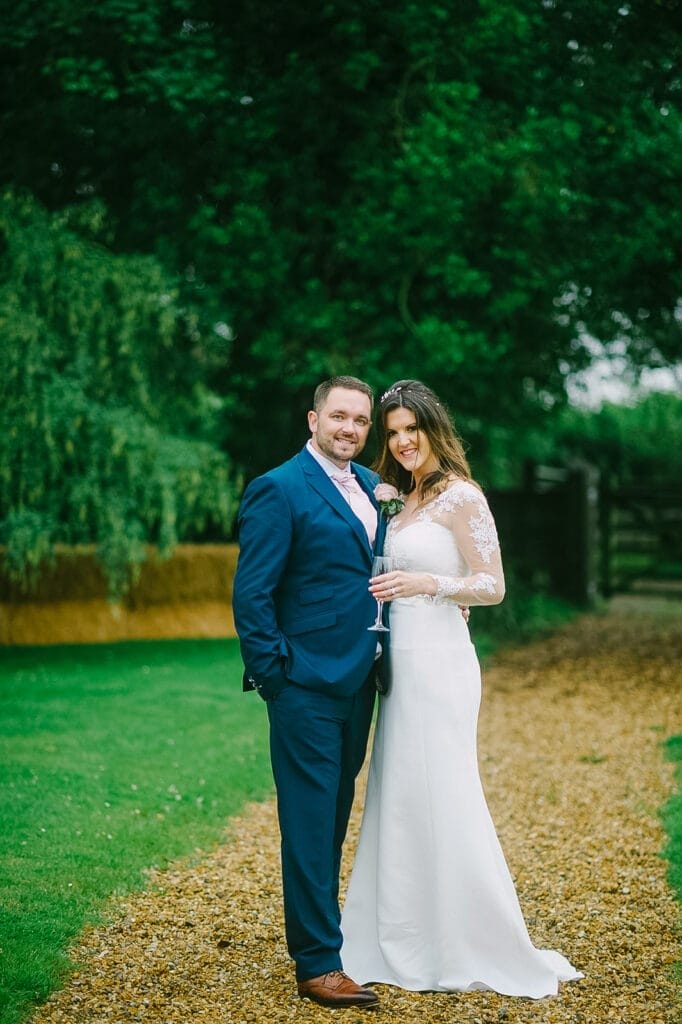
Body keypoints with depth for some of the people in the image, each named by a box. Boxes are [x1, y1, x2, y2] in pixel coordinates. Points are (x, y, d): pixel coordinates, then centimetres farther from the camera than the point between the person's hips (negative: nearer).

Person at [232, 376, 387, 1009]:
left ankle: (319, 926, 30)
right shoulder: (279, 491, -10)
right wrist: (275, 673, -15)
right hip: (307, 688, -7)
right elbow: (251, 595, -12)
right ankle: (317, 965, 4)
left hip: (356, 683, 7)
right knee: (310, 823, -2)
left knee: (335, 818, 16)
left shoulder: (370, 487, 13)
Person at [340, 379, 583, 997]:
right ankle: (412, 944, 20)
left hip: (438, 663, -8)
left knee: (440, 801, -4)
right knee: (397, 801, 10)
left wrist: (425, 583, -23)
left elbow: (493, 586, -11)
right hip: (401, 662, 8)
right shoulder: (406, 500, 16)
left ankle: (474, 951, 8)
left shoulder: (461, 495, -8)